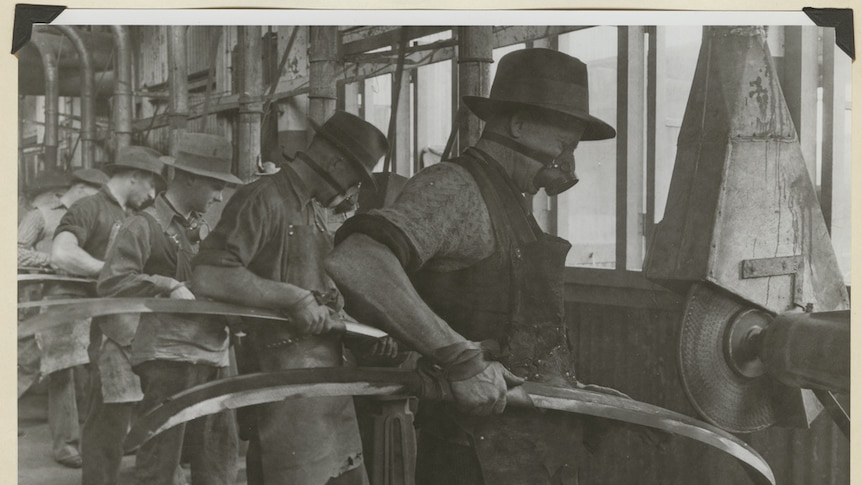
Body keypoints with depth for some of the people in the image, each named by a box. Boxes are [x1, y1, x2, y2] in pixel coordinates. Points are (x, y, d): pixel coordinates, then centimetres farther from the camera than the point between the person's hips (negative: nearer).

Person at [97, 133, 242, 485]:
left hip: (213, 354, 8)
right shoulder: (145, 225, -6)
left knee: (218, 454, 11)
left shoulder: (201, 226, 18)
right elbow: (110, 283, -16)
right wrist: (167, 286, -20)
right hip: (168, 357, -7)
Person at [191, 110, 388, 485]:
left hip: (326, 369, 9)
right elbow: (207, 276, -22)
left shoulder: (313, 209, 20)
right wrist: (294, 298, -21)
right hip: (286, 367, -9)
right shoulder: (264, 199, -10)